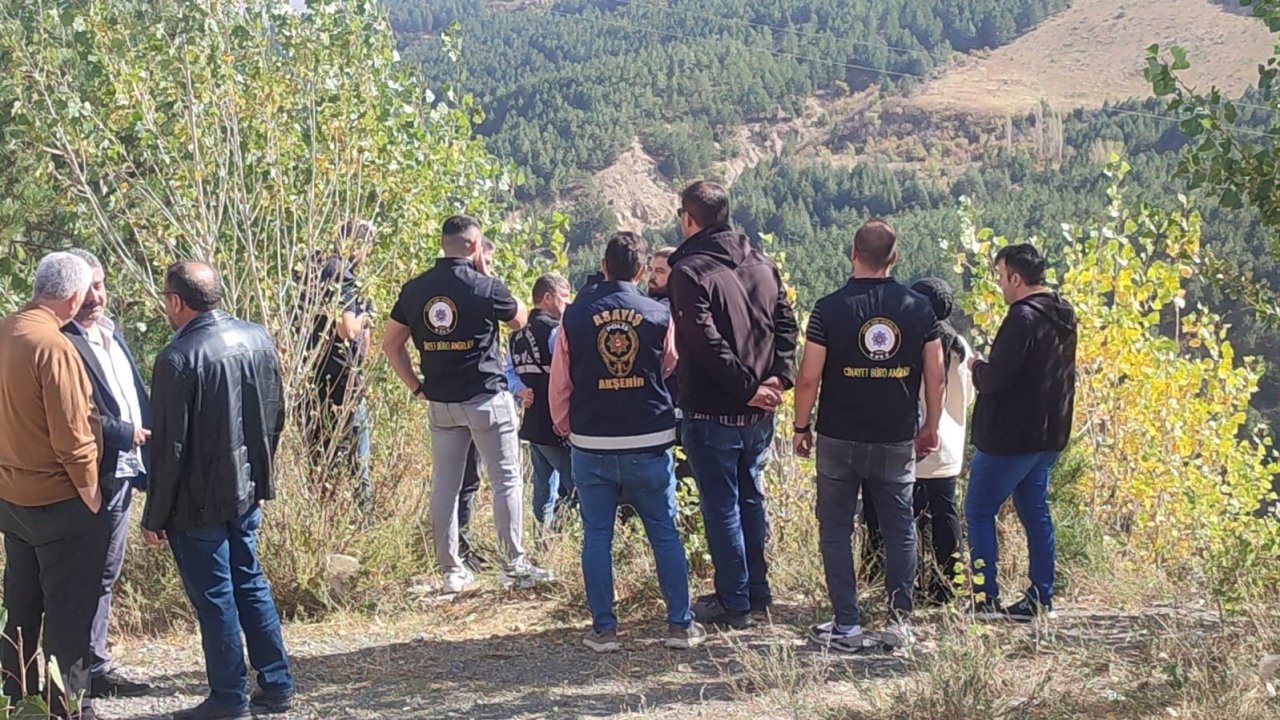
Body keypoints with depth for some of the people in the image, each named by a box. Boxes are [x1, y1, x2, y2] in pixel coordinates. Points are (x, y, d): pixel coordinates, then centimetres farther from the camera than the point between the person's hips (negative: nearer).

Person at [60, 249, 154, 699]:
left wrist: (144, 437, 4)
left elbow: (135, 396, 15)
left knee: (105, 575, 18)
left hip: (124, 471, 9)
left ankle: (95, 666, 29)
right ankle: (90, 671, 15)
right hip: (96, 477, -9)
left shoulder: (109, 332, 11)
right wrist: (125, 434, -18)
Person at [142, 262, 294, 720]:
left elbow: (169, 448, -18)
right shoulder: (258, 339, 0)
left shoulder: (178, 359, -21)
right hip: (247, 492, 7)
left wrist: (155, 517, -9)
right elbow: (275, 417, 9)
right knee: (250, 585, 18)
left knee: (213, 598, 5)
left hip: (199, 502, -7)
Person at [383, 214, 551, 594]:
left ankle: (451, 571, 13)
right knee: (506, 479, 4)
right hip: (487, 398, -4)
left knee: (444, 485, 8)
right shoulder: (486, 287, -10)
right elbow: (520, 319, 9)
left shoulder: (414, 289, 3)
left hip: (440, 402, 4)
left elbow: (391, 343, 9)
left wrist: (417, 386, 12)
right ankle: (514, 565, 4)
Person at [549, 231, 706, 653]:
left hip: (591, 447, 0)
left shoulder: (575, 317, -2)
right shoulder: (659, 316, -2)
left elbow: (559, 383, 4)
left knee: (596, 537, 8)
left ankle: (603, 629, 9)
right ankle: (680, 625, 13)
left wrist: (565, 428, 19)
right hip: (649, 444, 0)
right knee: (665, 534, 10)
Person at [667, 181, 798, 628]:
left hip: (711, 413, -6)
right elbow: (786, 324, 5)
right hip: (758, 412, 7)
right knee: (751, 498, 19)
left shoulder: (689, 271, -13)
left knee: (721, 507, 3)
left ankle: (733, 603, 9)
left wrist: (746, 386, -16)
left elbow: (705, 342, -21)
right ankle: (757, 591, 26)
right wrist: (778, 377, -4)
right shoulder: (763, 265, 8)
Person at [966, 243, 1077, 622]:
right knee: (1035, 512, 15)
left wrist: (977, 367, -2)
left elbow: (996, 379, -24)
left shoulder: (1023, 318, -20)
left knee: (979, 512, 1)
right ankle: (1041, 599, 15)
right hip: (1049, 435, 9)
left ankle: (986, 599, 0)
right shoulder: (1064, 315, 10)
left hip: (1011, 435, -9)